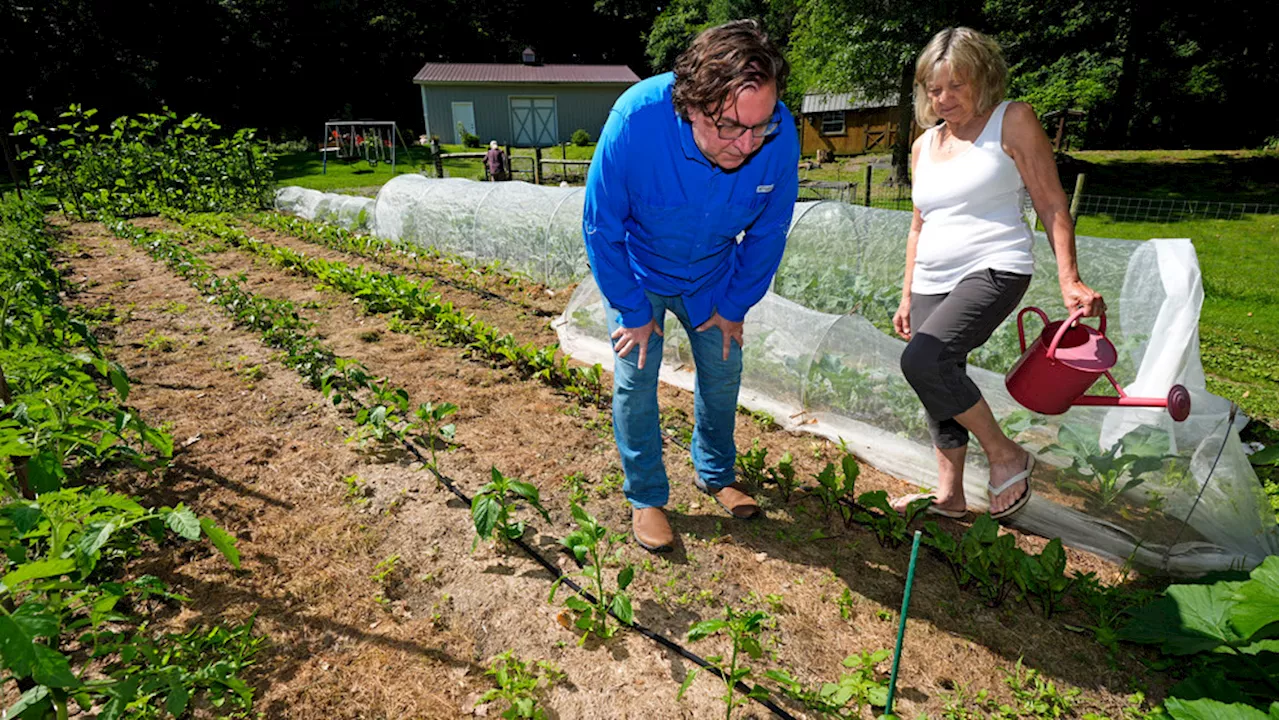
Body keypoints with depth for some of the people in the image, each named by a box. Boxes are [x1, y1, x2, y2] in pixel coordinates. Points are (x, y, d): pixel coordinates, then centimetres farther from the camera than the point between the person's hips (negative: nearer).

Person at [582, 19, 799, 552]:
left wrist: (733, 305, -3)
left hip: (712, 277, 3)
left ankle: (714, 473, 35)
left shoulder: (779, 135, -29)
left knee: (723, 373, 10)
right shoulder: (635, 120, -37)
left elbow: (769, 232, -10)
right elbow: (601, 227, -22)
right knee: (635, 380, -2)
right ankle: (645, 497, 18)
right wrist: (633, 312, -15)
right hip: (636, 274, -2)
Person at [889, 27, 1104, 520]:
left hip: (993, 270, -7)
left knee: (922, 360, -25)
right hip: (932, 282, 7)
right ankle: (949, 497, 17)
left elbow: (1051, 204, -3)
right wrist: (907, 295, 16)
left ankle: (1006, 455, -4)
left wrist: (1069, 280, -12)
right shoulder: (924, 146, 16)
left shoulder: (1012, 121, 0)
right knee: (939, 389, 5)